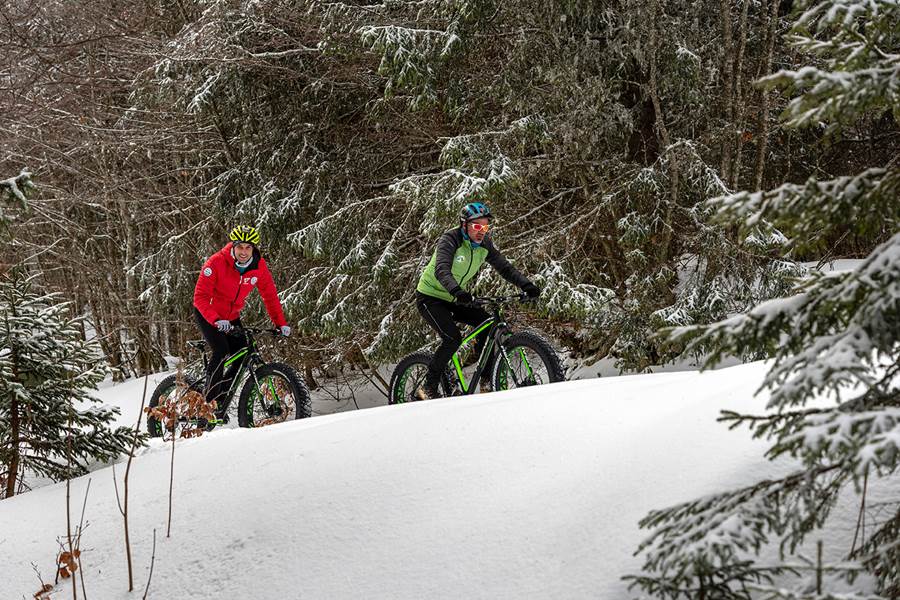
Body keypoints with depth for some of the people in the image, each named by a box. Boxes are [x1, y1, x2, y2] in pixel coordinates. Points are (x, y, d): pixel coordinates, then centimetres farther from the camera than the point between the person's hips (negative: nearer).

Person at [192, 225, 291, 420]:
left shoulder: (259, 265, -15)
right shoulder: (217, 263, -27)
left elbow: (270, 294, -4)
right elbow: (200, 297, -28)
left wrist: (281, 323, -12)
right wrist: (217, 320, -42)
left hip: (232, 316, 5)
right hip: (207, 314, -5)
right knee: (221, 351, -25)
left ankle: (221, 401, 9)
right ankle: (209, 402, -18)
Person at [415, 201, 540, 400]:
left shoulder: (484, 245, -5)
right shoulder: (450, 240, -25)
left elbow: (504, 267, -7)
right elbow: (442, 270, -40)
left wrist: (527, 285, -23)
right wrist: (457, 292, -59)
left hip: (453, 300, 7)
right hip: (430, 297, -7)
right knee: (453, 338, -24)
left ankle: (487, 380, -1)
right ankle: (428, 388, -12)